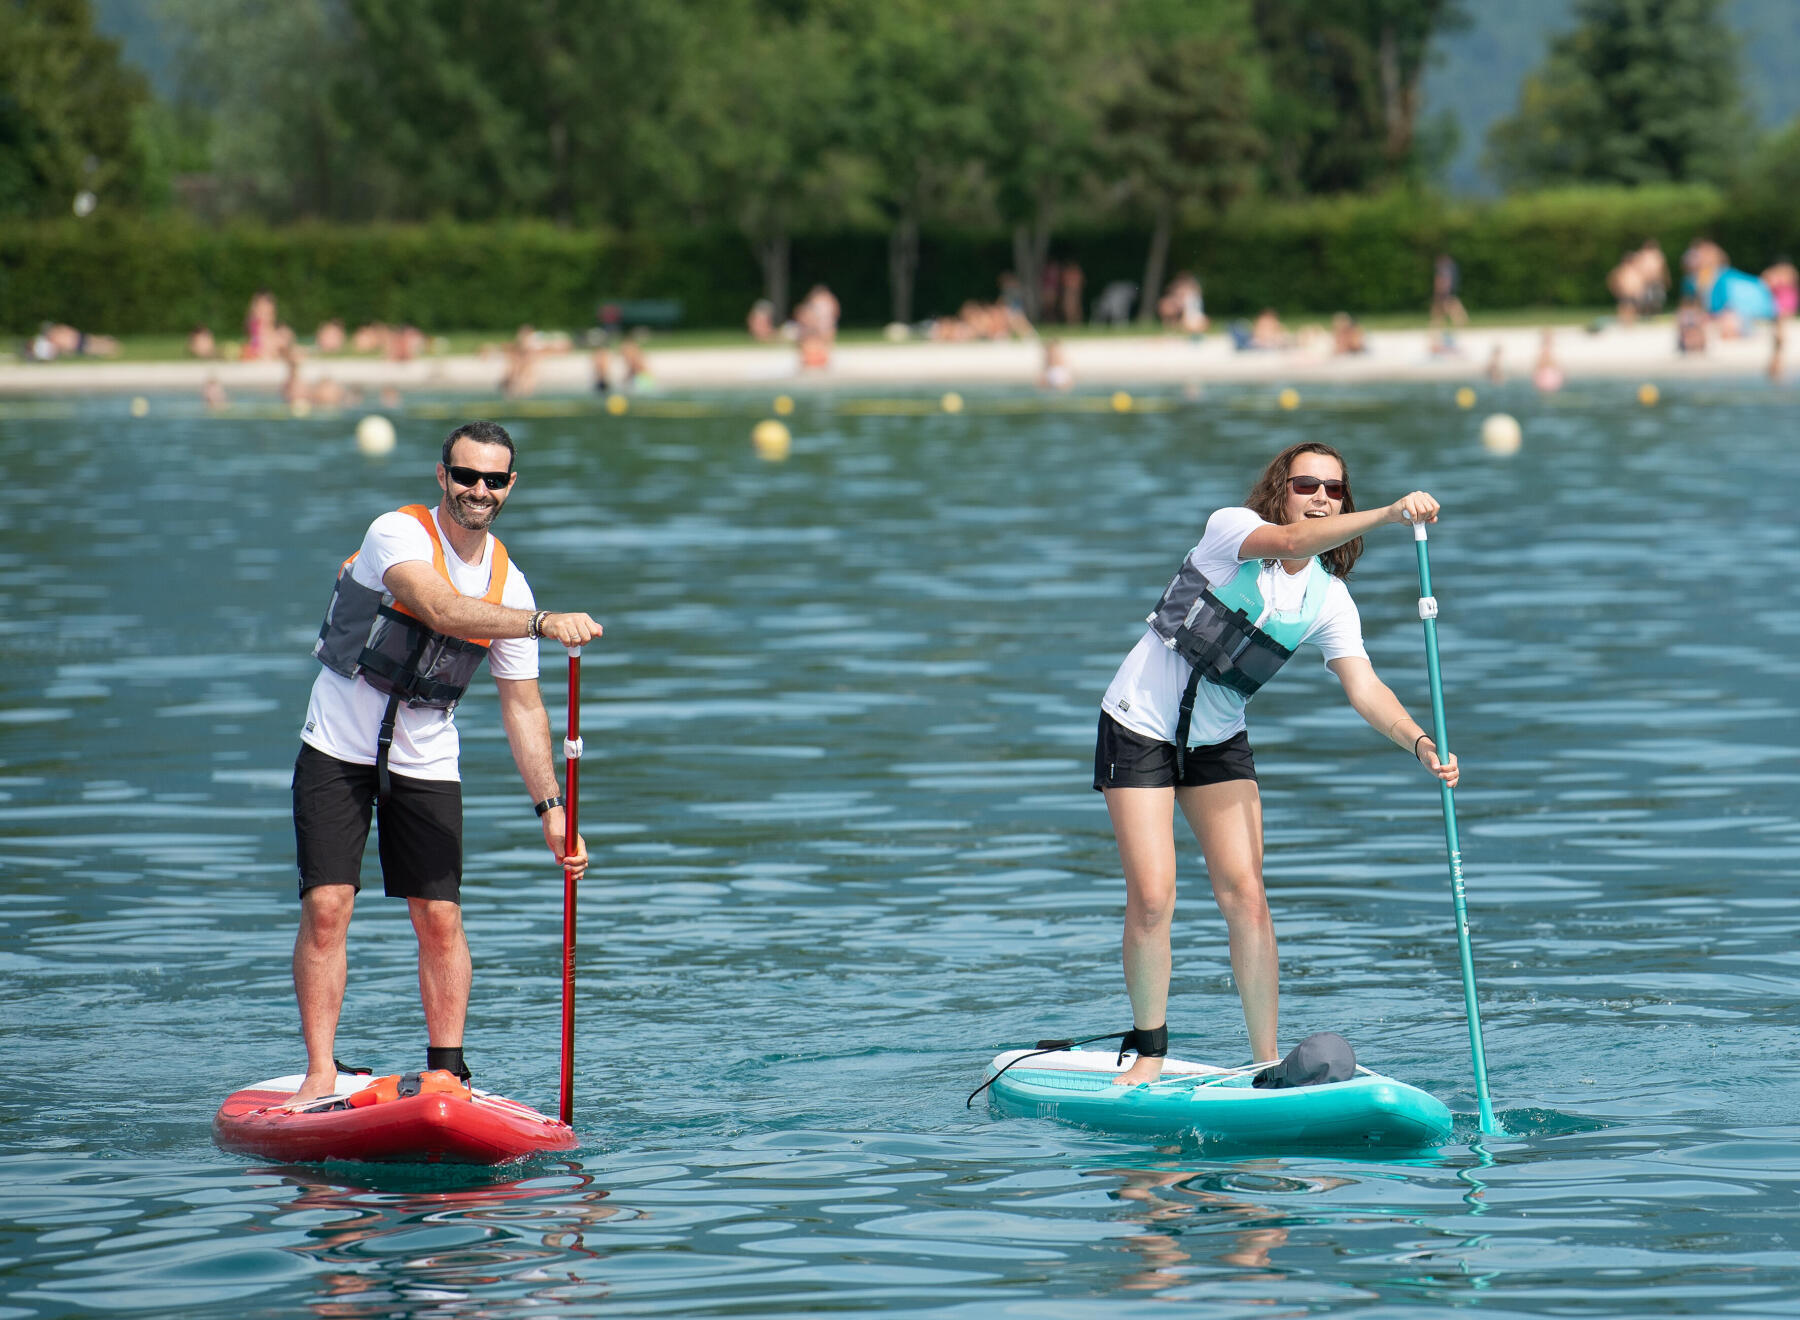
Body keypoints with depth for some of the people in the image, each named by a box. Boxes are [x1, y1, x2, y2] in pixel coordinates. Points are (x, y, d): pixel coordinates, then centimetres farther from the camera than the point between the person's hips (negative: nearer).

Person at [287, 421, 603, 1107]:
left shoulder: (508, 583, 1)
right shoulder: (398, 534, -15)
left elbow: (522, 705, 4)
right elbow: (441, 610, -34)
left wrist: (550, 807, -4)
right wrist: (542, 623, -44)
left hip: (427, 766, 4)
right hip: (339, 749, -4)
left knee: (440, 918, -2)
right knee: (326, 908, -10)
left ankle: (447, 1074, 5)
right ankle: (320, 1074, -6)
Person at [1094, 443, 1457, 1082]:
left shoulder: (1329, 601, -4)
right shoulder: (1231, 528, -16)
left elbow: (1364, 688, -15)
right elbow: (1289, 541, -38)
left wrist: (1420, 743, -34)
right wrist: (1388, 514, -49)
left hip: (1219, 742, 4)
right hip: (1139, 725, -4)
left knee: (1245, 897, -7)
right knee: (1152, 898, -11)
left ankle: (1267, 1061, -2)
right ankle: (1149, 1050, 6)